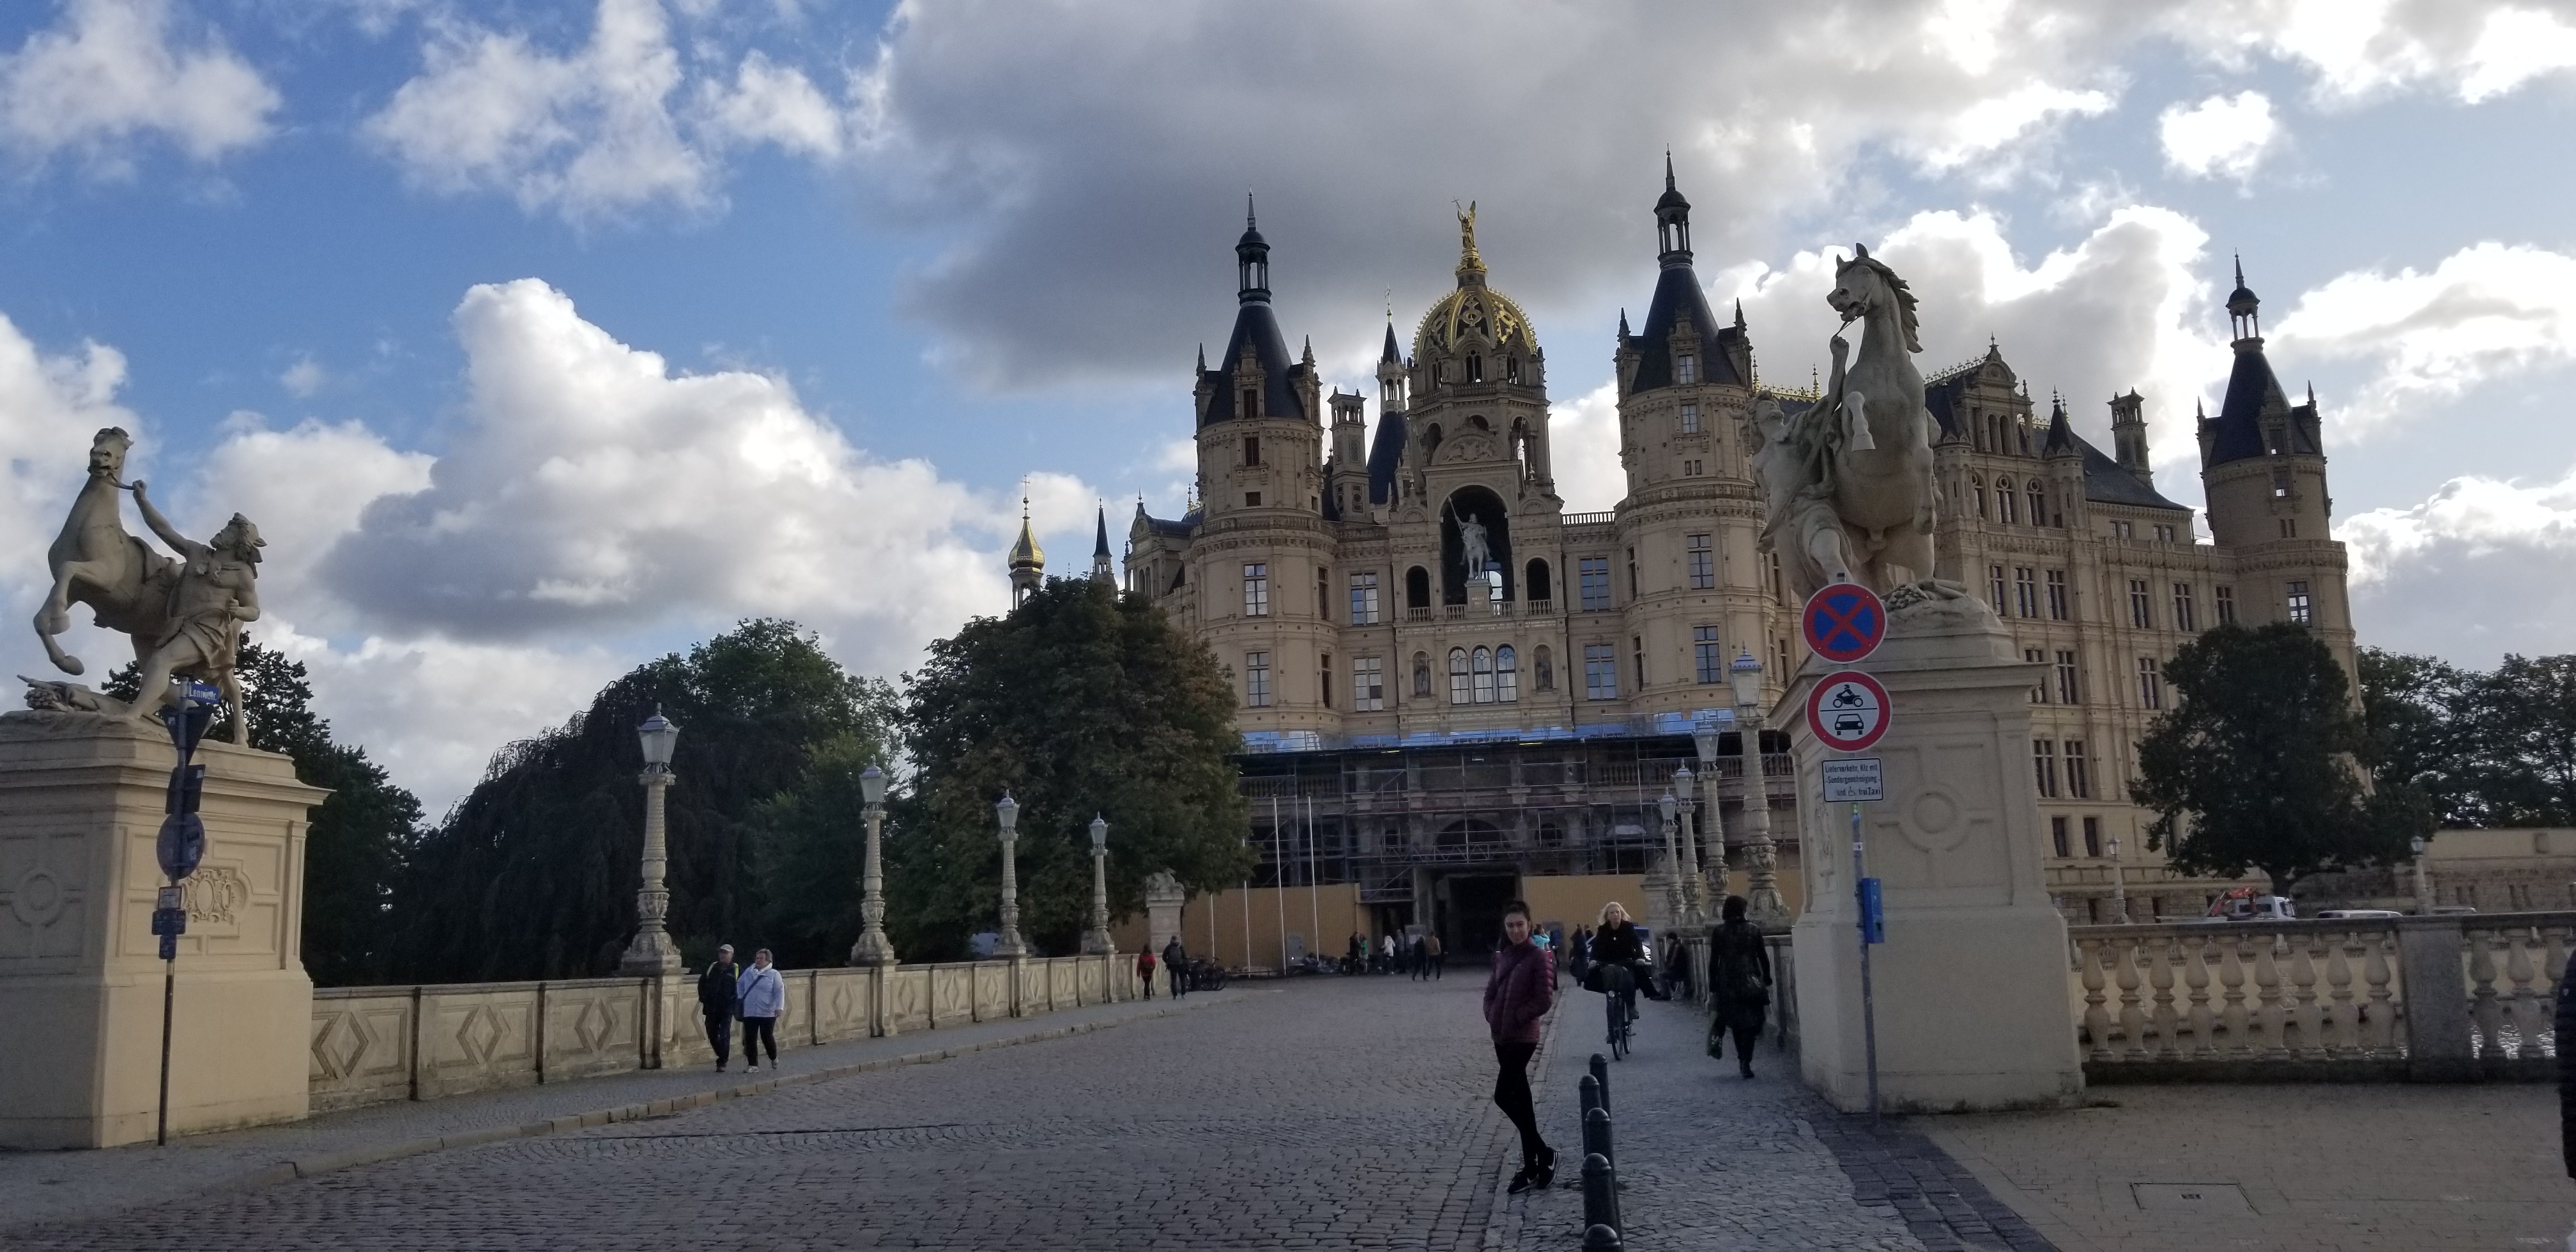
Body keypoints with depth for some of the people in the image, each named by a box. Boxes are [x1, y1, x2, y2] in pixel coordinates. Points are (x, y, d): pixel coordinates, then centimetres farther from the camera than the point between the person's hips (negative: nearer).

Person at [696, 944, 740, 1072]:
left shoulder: (737, 970, -1)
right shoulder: (712, 968, 11)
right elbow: (702, 982, 22)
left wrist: (737, 1000, -9)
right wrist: (703, 998, 11)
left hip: (727, 1009, -5)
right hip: (711, 1008, 5)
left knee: (724, 1036, -7)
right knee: (712, 1035, 11)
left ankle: (722, 1063, -3)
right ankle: (724, 1056, 30)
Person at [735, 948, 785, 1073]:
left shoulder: (773, 974, -4)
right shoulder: (748, 973, 8)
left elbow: (779, 991, -9)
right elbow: (740, 987, 22)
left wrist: (779, 1007, -17)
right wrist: (741, 999, 11)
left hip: (768, 1013, -4)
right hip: (749, 1013, 4)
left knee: (767, 1038, 2)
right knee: (750, 1039, 1)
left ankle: (774, 1059, 28)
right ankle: (753, 1065, 7)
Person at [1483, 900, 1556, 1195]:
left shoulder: (1537, 957, -9)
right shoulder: (1502, 957, 11)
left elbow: (1544, 1000, -14)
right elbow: (1491, 991, 15)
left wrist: (1516, 1017, -13)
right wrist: (1492, 1016, -2)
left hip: (1523, 1037, -7)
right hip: (1502, 1037, 7)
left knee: (1503, 1096, -9)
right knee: (1520, 1098, 11)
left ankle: (1543, 1153, 2)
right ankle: (1532, 1166, 17)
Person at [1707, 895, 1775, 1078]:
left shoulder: (1718, 931, -2)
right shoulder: (1754, 930, 0)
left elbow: (1714, 960, -2)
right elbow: (1763, 957, 3)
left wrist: (1713, 984, 5)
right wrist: (1767, 980, 13)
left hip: (1728, 983, 0)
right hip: (1751, 981, 0)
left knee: (1736, 1022, 15)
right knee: (1750, 1022, 3)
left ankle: (1743, 1060, 12)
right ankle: (1746, 1063, -5)